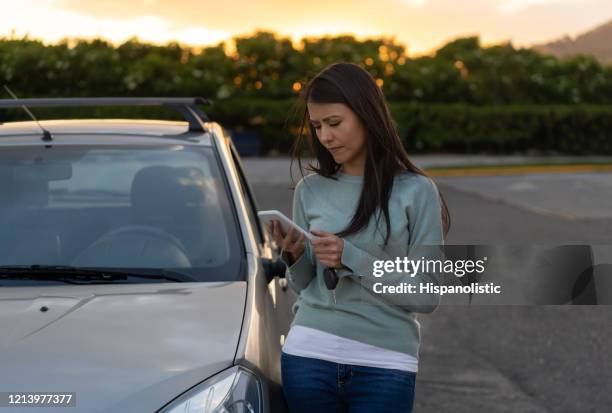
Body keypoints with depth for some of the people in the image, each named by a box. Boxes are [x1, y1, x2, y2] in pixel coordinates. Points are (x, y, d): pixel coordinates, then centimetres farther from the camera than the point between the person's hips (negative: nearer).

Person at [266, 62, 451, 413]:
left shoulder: (415, 191, -3)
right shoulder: (311, 190, 7)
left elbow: (427, 296, -6)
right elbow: (305, 286, 13)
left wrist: (352, 260, -15)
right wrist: (294, 255, -8)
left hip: (385, 365, -3)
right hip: (309, 355, 3)